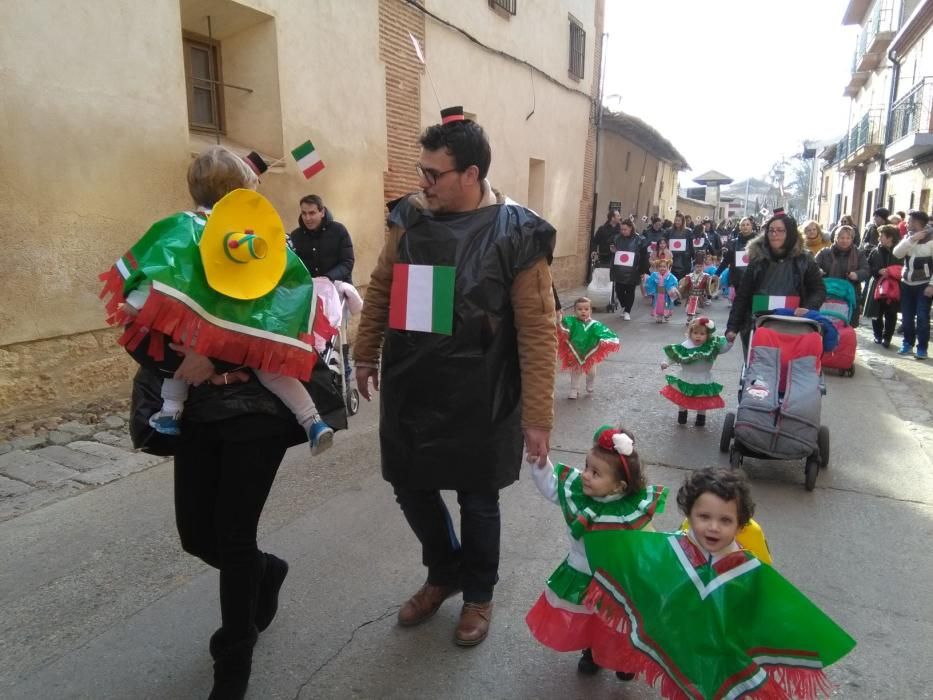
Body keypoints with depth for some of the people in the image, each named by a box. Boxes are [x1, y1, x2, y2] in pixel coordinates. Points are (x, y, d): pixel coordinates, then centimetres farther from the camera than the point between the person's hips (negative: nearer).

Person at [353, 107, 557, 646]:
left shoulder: (515, 235, -13)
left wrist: (538, 414, -15)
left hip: (478, 400, -4)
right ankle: (445, 573, 44)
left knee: (477, 500, 12)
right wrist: (366, 354, 17)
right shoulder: (411, 218, 1)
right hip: (409, 391, 5)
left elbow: (538, 331, -14)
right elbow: (381, 290, 13)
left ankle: (479, 593, 39)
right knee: (411, 486, 16)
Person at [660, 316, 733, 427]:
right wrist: (666, 363, -22)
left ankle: (701, 416, 37)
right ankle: (682, 413, 39)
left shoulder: (711, 346, -12)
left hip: (703, 381, 0)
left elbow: (724, 347, -12)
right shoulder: (685, 346, -15)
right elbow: (674, 355, -11)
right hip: (686, 380, 0)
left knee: (703, 401, 14)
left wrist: (729, 340, -29)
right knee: (682, 398, 16)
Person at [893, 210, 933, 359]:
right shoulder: (908, 237, 8)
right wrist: (911, 239, -19)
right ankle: (908, 344, 21)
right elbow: (896, 253, -8)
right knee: (907, 316, 9)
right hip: (906, 283, 5)